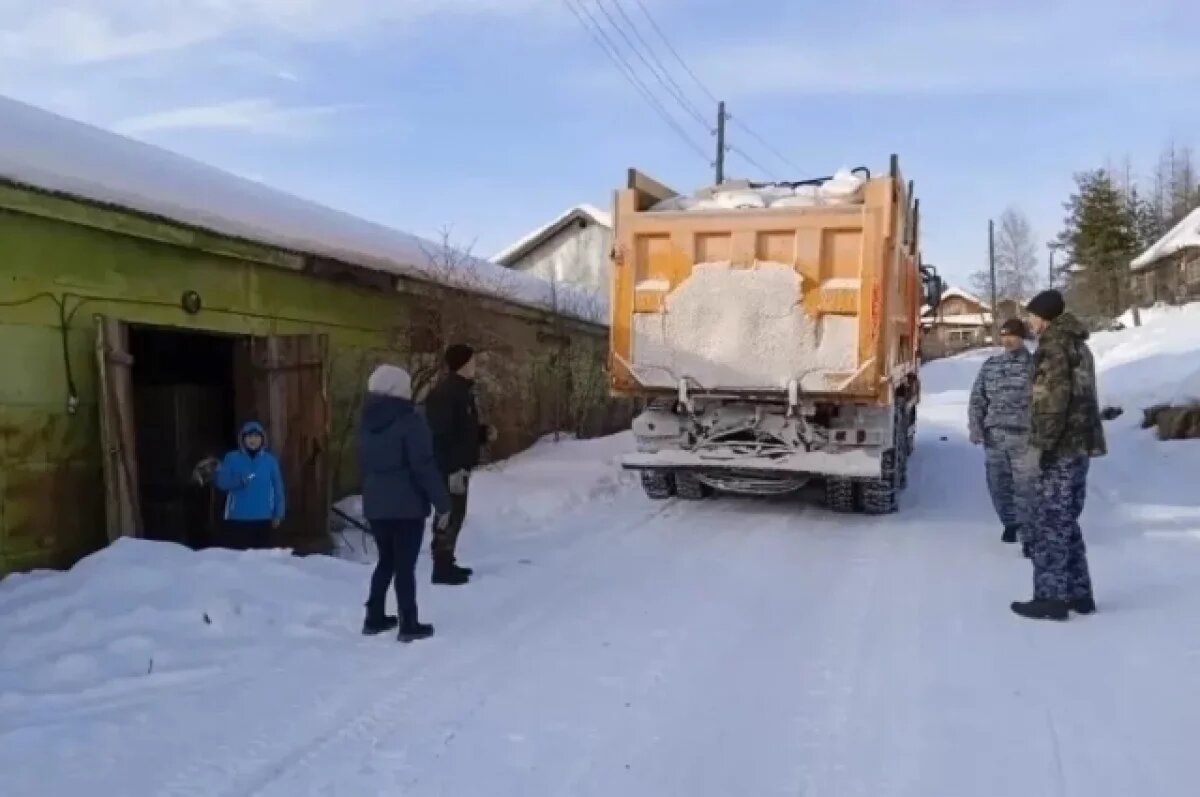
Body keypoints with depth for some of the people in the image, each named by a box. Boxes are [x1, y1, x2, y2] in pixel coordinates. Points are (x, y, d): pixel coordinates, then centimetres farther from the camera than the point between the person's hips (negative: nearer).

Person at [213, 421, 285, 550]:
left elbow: (278, 488, 6)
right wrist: (239, 480, -23)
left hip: (263, 519, 1)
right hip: (236, 519, -1)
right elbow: (220, 481, -5)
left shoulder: (270, 460, 5)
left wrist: (278, 514, 2)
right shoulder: (232, 458, 2)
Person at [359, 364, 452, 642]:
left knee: (386, 560, 19)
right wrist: (442, 502, -12)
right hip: (407, 505, -7)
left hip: (375, 504, 7)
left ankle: (374, 618, 24)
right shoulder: (409, 421, -15)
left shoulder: (368, 423, 9)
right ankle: (409, 625, 5)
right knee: (405, 564, -1)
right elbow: (425, 467, -17)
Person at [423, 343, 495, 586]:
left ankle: (447, 563, 27)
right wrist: (451, 468, -27)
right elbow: (441, 434, -24)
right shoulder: (444, 393, -19)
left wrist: (484, 433, 7)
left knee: (456, 515, 17)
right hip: (450, 469, -10)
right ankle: (442, 568, 4)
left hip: (460, 466, 10)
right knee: (450, 515, -4)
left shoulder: (463, 391, 15)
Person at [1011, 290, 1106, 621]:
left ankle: (1050, 598, -1)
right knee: (1066, 522, 15)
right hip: (1082, 444, 9)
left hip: (1062, 447, -9)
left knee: (1050, 524, -5)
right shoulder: (1079, 345, 19)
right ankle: (1079, 594, 20)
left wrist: (1042, 443, -19)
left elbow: (1054, 399, -19)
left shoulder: (1053, 346, -10)